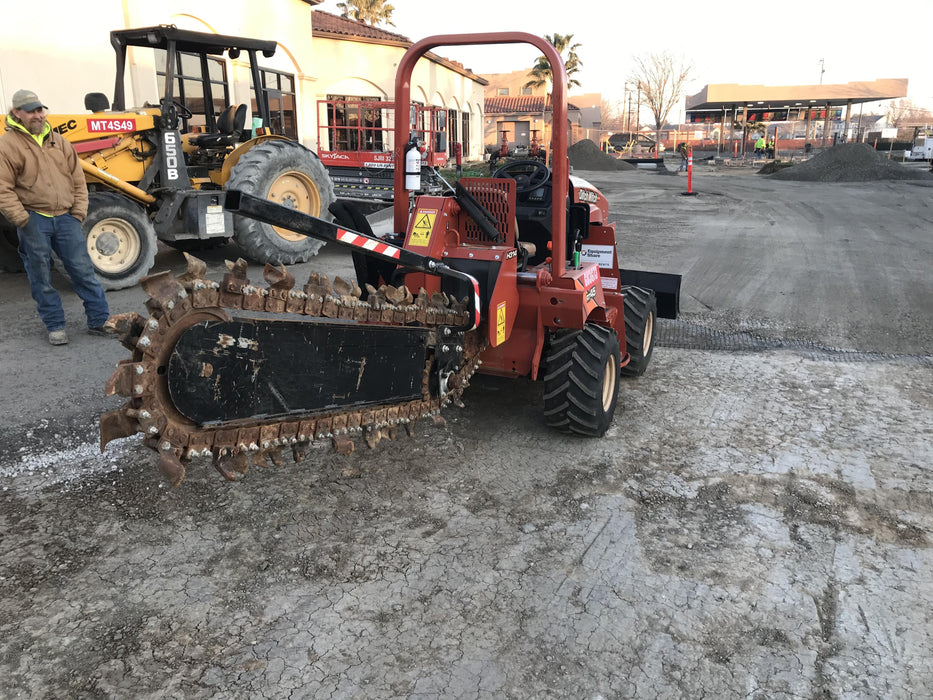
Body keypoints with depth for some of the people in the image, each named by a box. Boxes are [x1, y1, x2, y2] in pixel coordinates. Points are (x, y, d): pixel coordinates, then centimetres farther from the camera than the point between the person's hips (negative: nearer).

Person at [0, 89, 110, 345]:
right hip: (34, 220, -3)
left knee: (83, 270, 4)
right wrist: (22, 219, -14)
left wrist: (79, 213, 4)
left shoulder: (58, 140, 11)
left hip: (65, 217, 3)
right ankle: (55, 326, 16)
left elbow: (77, 179, 12)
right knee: (42, 278, 5)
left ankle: (100, 321, 10)